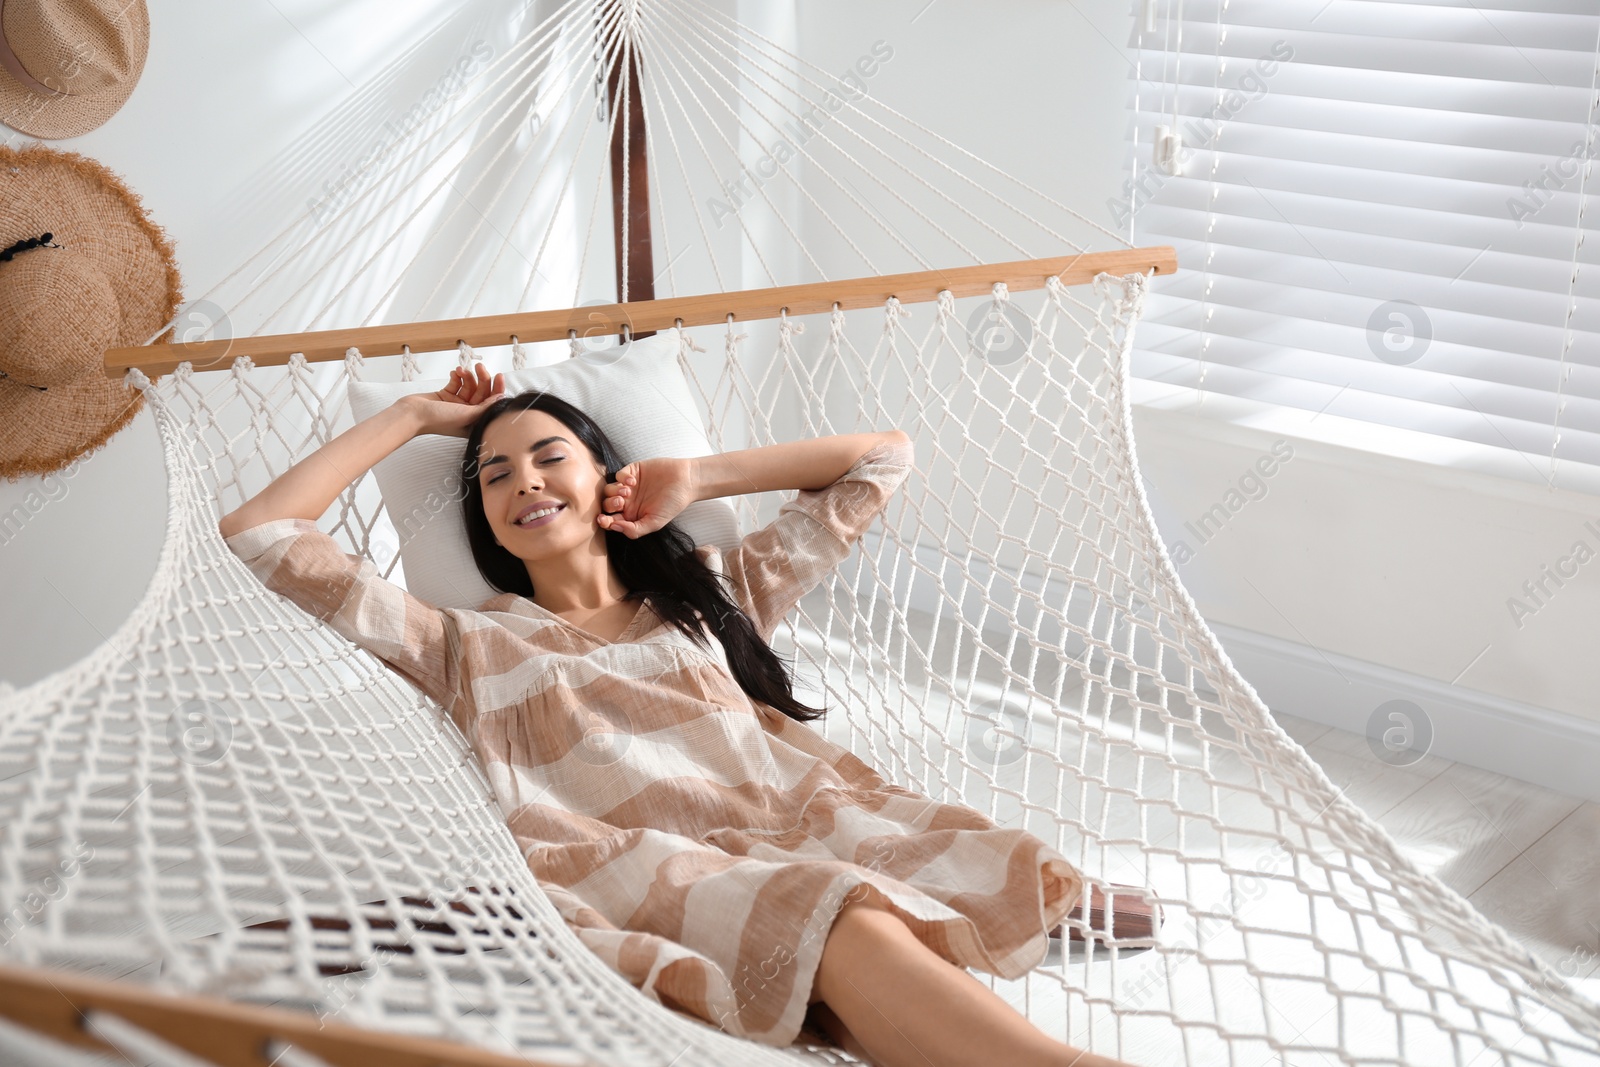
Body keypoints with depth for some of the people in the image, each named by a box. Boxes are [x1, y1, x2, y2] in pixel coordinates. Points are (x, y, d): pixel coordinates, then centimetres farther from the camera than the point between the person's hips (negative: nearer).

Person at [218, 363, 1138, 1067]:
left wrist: (694, 477, 30)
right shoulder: (470, 646, 26)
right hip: (642, 865, -4)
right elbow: (258, 535, 23)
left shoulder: (707, 596, 32)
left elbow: (885, 458, 35)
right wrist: (416, 416, 32)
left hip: (794, 825, 4)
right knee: (845, 926, -38)